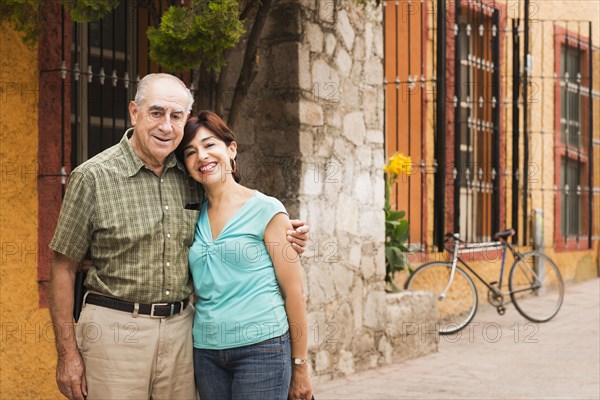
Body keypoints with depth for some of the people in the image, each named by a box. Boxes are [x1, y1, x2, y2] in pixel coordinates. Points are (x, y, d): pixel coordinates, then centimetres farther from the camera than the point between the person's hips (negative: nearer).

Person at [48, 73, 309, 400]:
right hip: (115, 326, -4)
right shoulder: (93, 176, -7)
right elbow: (63, 267, -4)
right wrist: (67, 353, -7)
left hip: (179, 328, 4)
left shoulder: (189, 176, 7)